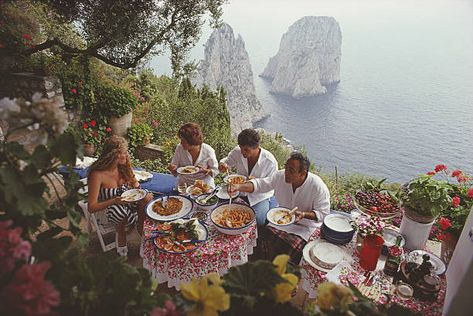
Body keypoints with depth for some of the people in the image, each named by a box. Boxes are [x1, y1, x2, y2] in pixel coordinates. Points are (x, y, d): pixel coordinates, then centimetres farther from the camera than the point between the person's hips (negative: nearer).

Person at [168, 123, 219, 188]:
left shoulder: (208, 150, -11)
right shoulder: (179, 148, -5)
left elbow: (215, 171, -1)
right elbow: (175, 172, 5)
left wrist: (205, 170, -20)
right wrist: (173, 169, -17)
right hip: (184, 185, 2)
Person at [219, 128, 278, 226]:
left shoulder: (270, 161, -22)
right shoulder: (237, 152, -13)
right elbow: (227, 161, 8)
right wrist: (222, 165, -18)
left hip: (259, 195, -3)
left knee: (257, 220, -26)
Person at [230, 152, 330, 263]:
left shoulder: (318, 187, -23)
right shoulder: (280, 176, -13)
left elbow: (323, 213, -15)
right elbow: (260, 184, -8)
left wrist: (304, 215, -32)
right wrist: (239, 187, -24)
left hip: (306, 224, -4)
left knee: (292, 247, -25)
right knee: (267, 236, -18)